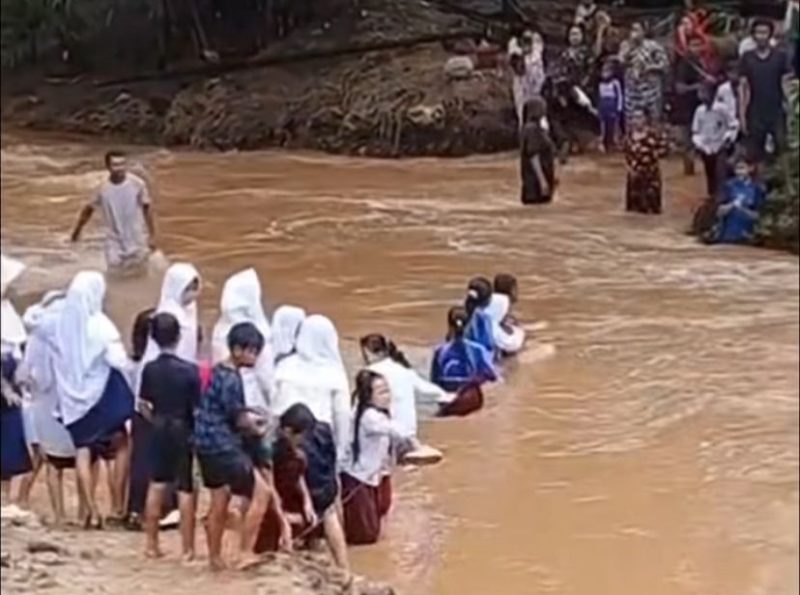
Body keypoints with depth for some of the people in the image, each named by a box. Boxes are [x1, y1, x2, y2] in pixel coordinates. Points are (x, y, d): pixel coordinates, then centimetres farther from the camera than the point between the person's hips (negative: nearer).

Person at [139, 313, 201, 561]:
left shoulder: (150, 369, -4)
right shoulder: (189, 370, -16)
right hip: (183, 431, -4)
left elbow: (143, 405, 2)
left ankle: (152, 544, 19)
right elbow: (198, 408, -15)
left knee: (157, 485, 14)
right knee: (186, 489, 2)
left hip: (160, 430, 4)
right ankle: (188, 548, 5)